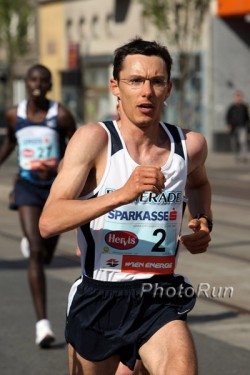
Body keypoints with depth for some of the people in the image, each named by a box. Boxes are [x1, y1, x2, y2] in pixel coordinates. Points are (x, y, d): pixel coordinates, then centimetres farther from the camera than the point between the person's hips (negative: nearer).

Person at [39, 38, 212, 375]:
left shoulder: (190, 145, 1)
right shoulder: (94, 138, -11)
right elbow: (48, 223, -21)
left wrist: (203, 222, 7)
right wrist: (122, 193, -31)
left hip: (160, 301, 1)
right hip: (98, 298, -1)